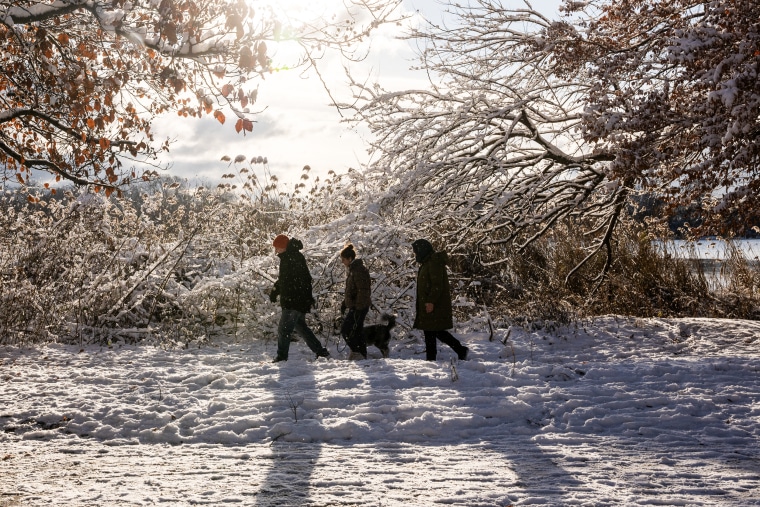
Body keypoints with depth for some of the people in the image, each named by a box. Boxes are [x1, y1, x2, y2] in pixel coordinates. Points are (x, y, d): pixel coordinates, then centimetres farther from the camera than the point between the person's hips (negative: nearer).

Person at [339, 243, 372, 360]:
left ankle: (357, 352, -7)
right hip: (354, 306, 10)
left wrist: (358, 308, -23)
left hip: (359, 306, -10)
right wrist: (344, 303, 21)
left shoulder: (358, 270, -17)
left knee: (345, 329, -10)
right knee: (357, 330, 13)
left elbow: (363, 290, -22)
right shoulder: (351, 269, 14)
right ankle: (362, 355, 19)